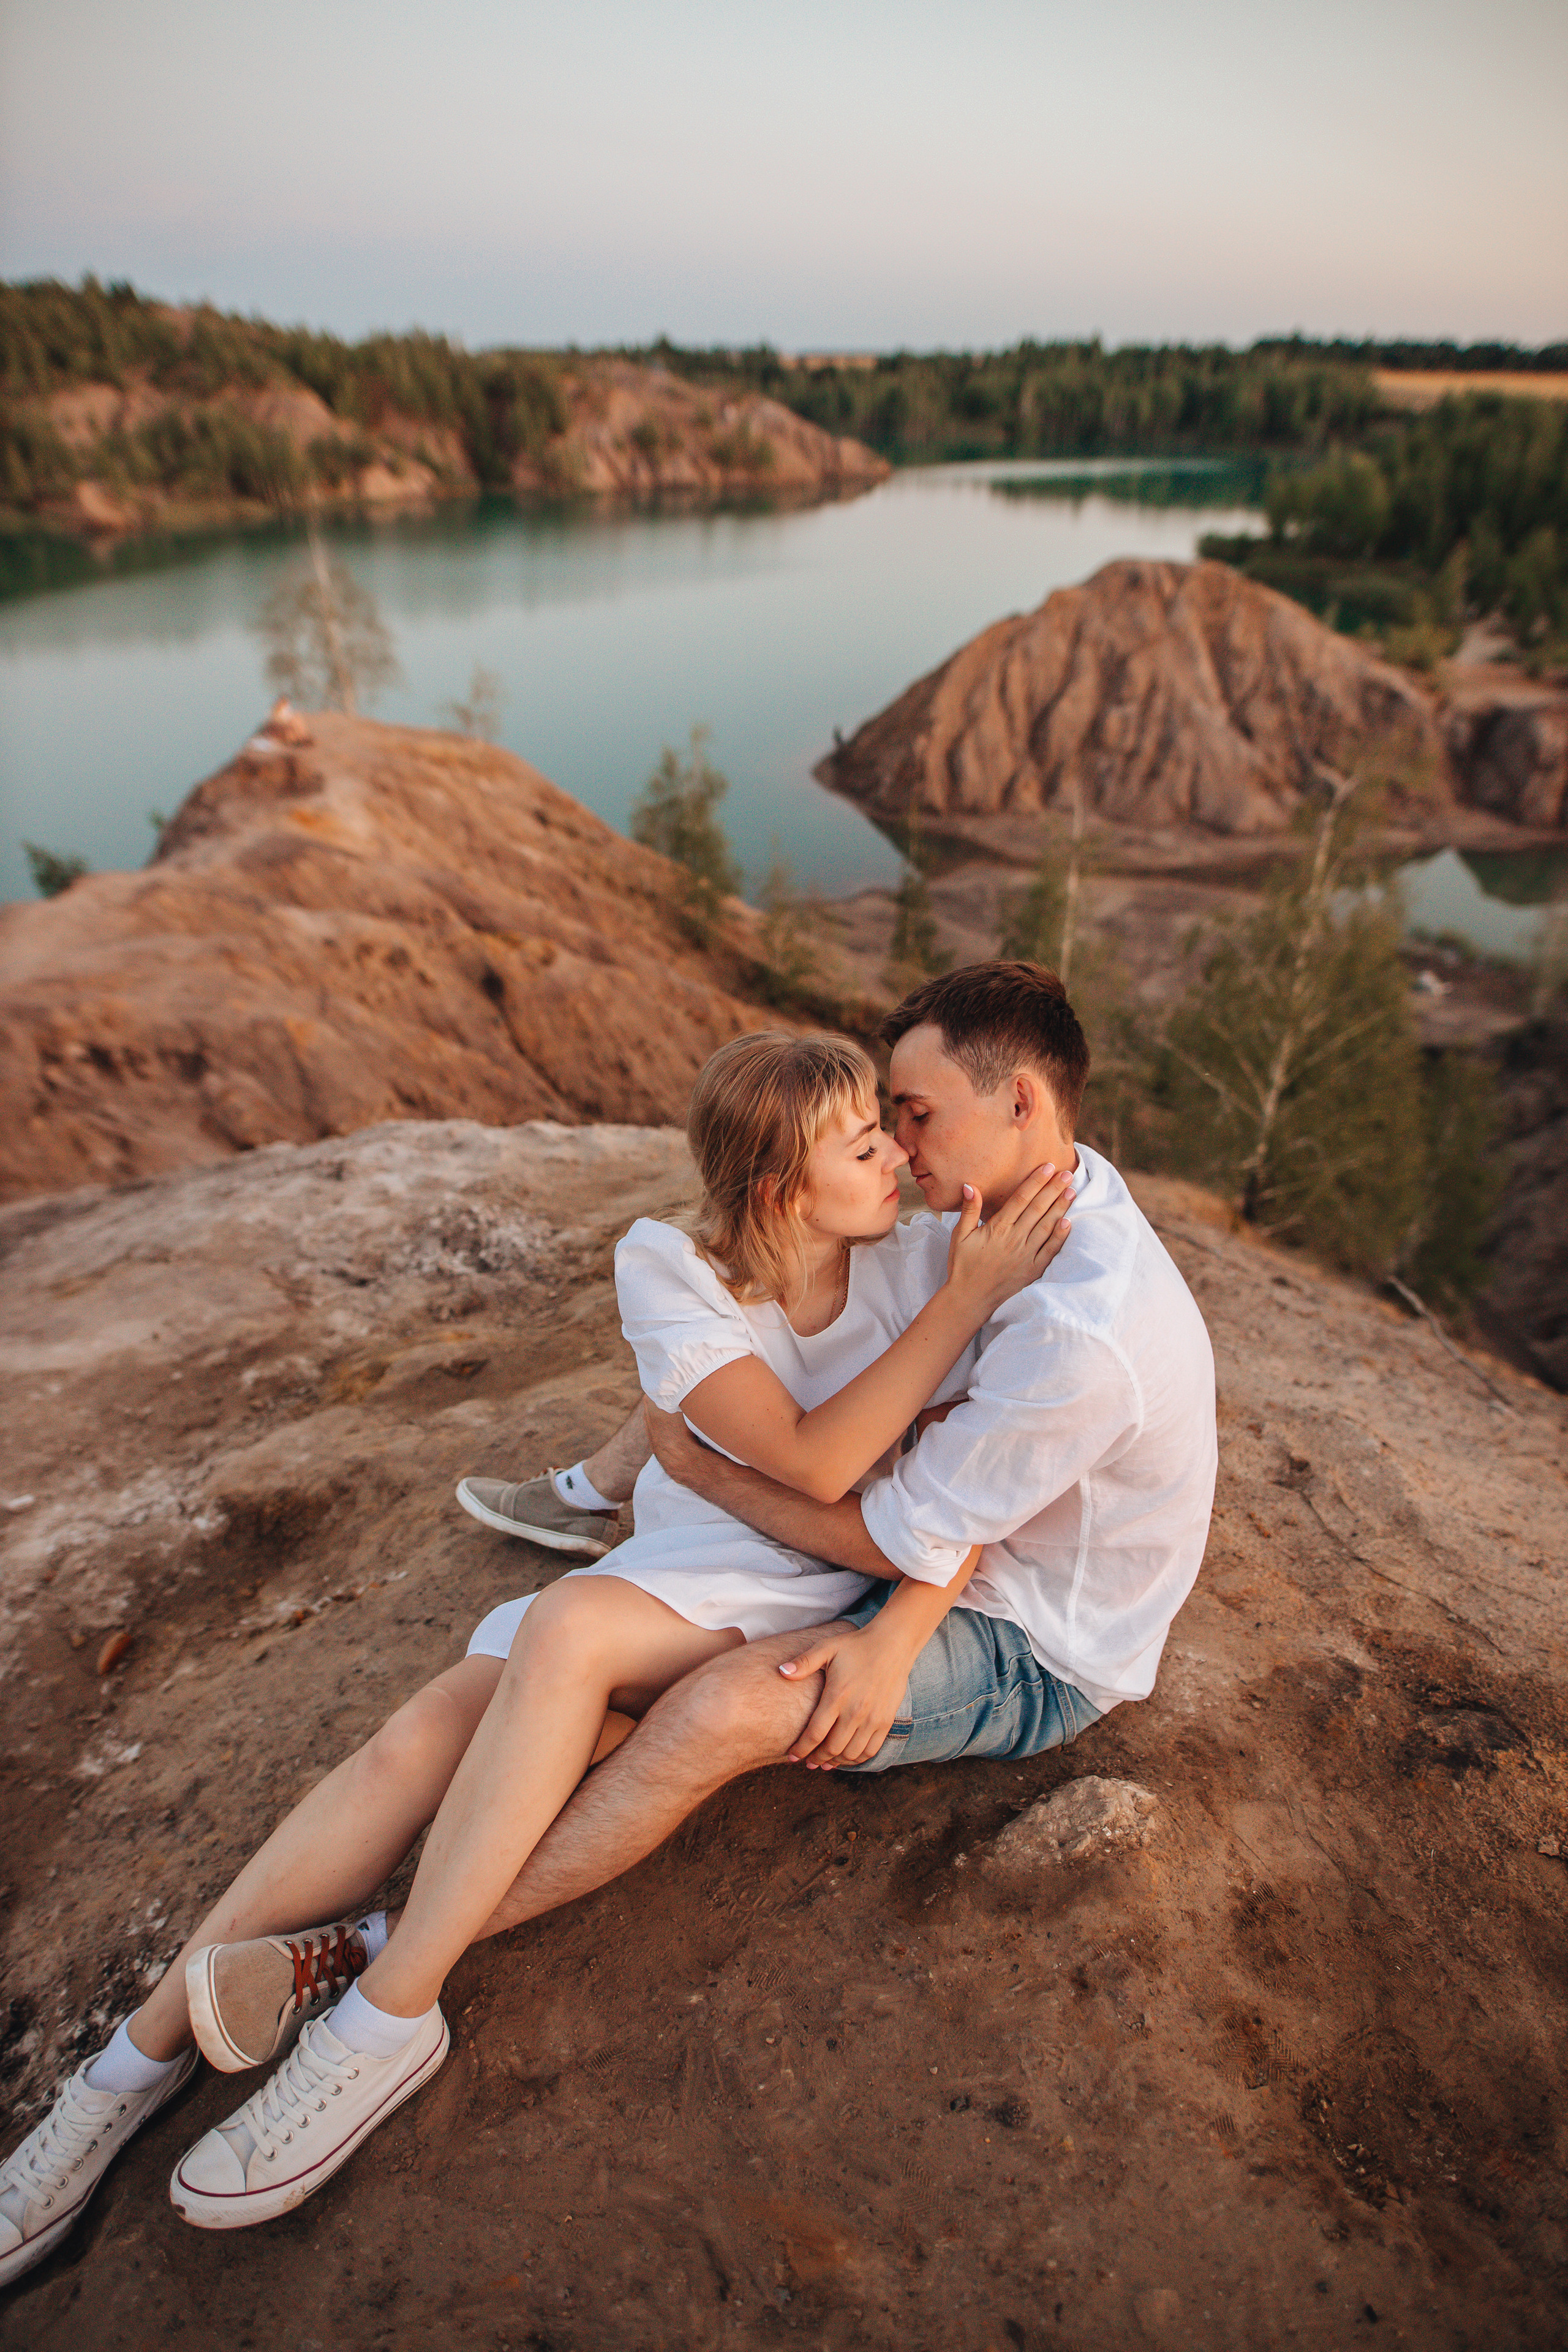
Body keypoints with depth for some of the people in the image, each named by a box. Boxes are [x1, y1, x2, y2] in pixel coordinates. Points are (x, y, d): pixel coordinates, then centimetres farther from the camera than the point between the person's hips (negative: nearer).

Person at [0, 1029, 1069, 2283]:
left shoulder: (923, 1261, -12)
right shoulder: (670, 1270, -13)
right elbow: (811, 1460, -22)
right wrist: (967, 1298, -23)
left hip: (804, 1598, -2)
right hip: (674, 1564, 2)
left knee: (568, 1628, -30)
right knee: (427, 1736, -15)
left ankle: (387, 2013, -13)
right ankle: (144, 2054, 3)